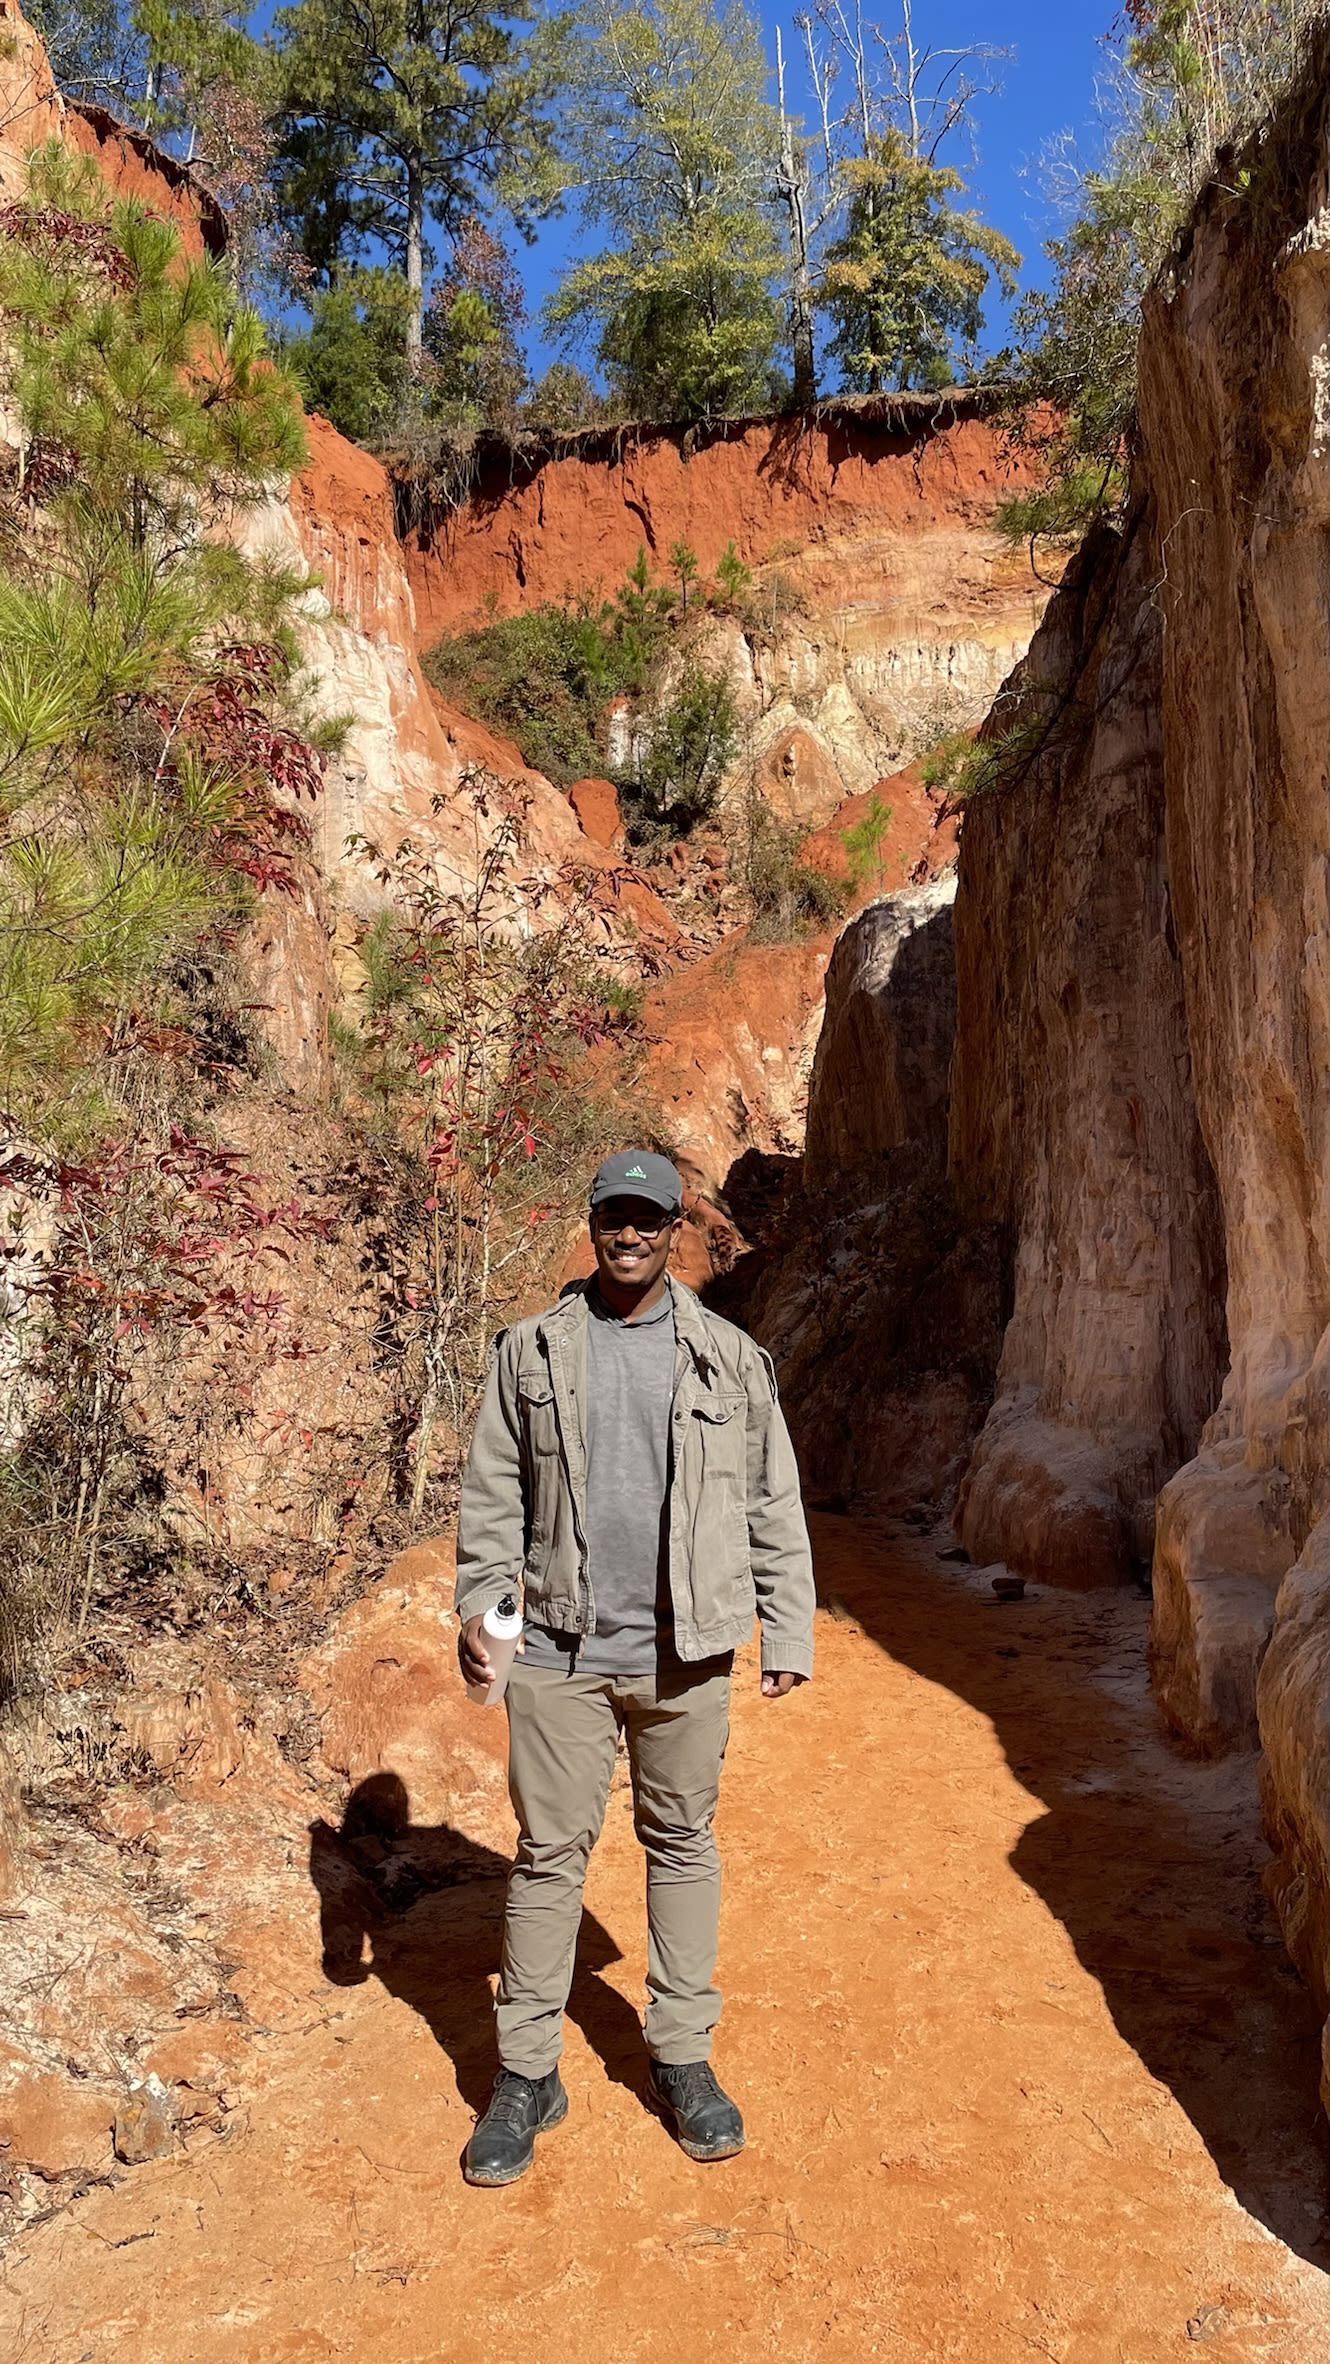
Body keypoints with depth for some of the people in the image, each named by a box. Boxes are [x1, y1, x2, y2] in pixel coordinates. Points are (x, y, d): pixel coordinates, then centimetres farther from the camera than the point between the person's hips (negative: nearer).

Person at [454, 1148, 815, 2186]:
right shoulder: (532, 1351, 4)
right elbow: (493, 1494, 5)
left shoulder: (731, 1358, 3)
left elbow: (775, 1507, 5)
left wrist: (789, 1632, 3)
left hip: (687, 1652, 0)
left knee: (684, 1846, 12)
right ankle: (528, 2074, 22)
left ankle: (683, 2058, 29)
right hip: (561, 1647, 0)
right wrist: (479, 1601, -6)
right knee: (549, 1853, 7)